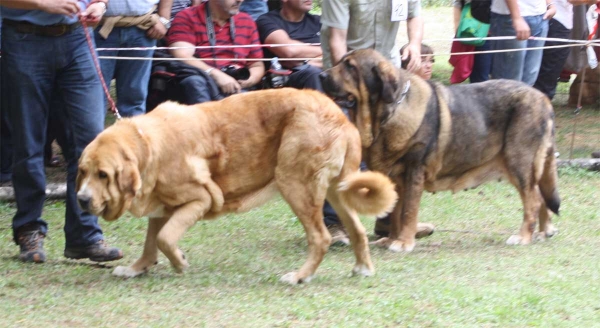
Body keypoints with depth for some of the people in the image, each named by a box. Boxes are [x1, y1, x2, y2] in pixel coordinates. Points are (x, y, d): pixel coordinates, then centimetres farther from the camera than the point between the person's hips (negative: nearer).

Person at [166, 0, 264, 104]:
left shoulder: (246, 21, 20)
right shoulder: (187, 18, 6)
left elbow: (257, 66, 23)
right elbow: (182, 57, -9)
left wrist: (249, 81, -2)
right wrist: (216, 75, -22)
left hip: (236, 87, 3)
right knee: (194, 81, -38)